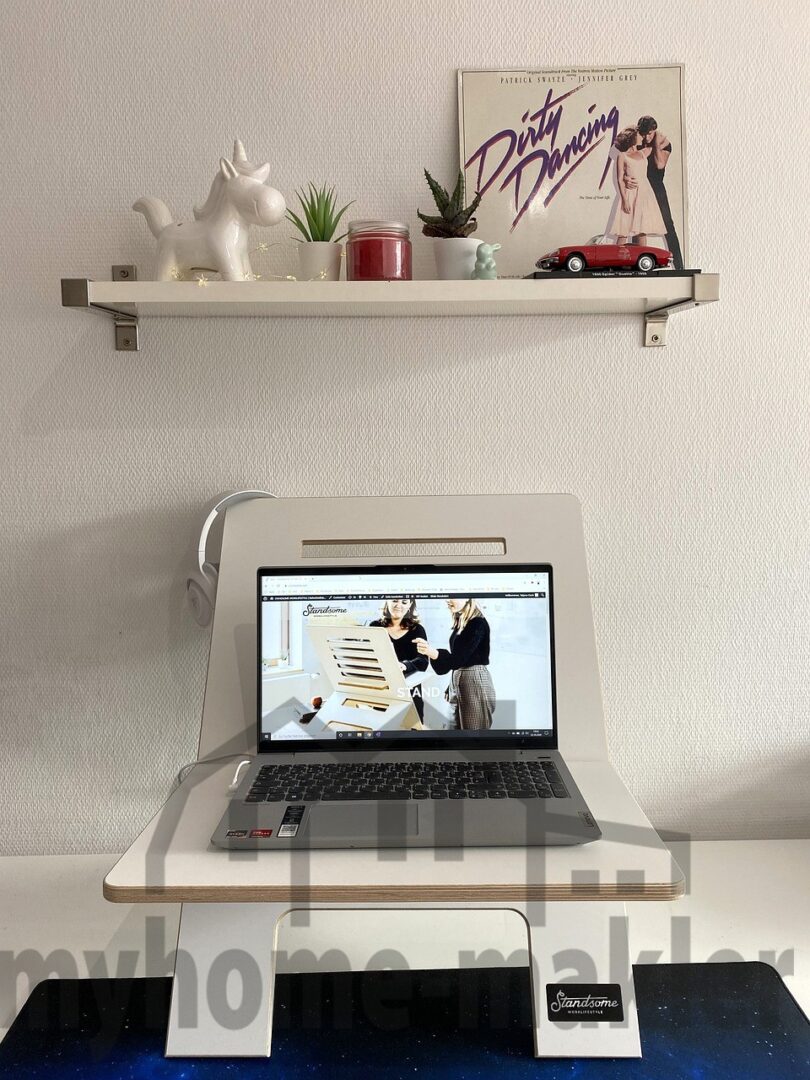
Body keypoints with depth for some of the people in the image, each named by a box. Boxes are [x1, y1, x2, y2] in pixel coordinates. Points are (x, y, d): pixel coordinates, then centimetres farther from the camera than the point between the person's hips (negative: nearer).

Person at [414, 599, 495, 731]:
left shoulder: (478, 623, -16)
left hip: (475, 682, -8)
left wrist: (434, 653, -41)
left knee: (473, 730, -4)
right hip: (456, 680, 9)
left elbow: (460, 657, -24)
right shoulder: (460, 622, 9)